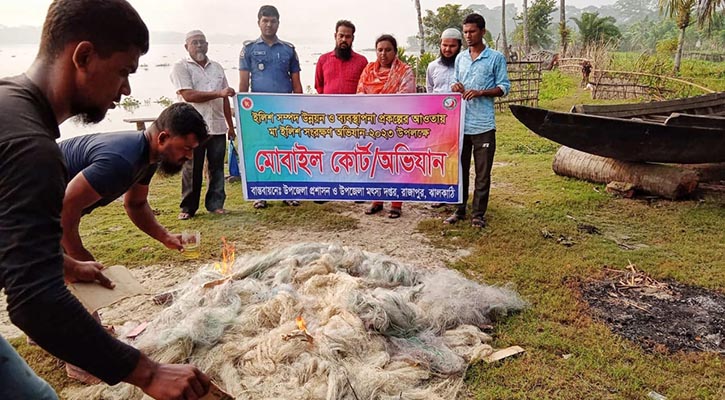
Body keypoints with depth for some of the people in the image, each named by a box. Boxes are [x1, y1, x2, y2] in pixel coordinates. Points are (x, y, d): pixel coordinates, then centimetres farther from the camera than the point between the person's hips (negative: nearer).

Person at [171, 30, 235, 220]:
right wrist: (218, 93, -17)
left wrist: (230, 125, 17)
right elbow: (188, 95, -13)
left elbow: (225, 98, 19)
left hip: (217, 127, 4)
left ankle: (215, 204, 16)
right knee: (192, 169, 1)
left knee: (217, 168, 6)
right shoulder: (180, 67, 1)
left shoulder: (217, 67, 17)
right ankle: (188, 207, 11)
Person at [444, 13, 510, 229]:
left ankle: (478, 213, 13)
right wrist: (455, 87, -5)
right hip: (460, 122, 4)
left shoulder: (496, 58, 0)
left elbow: (504, 87, 0)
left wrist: (481, 92, -16)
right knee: (459, 169, 11)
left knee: (483, 173, 2)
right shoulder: (460, 58, 13)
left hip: (483, 125, -4)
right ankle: (459, 209, 23)